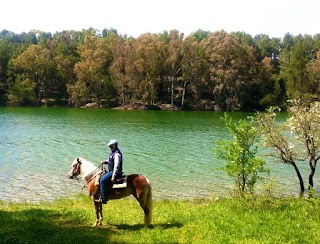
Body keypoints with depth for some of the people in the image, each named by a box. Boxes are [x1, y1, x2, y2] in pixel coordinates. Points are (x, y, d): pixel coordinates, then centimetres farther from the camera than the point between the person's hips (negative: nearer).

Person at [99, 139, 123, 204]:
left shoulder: (117, 154, -19)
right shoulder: (113, 152, 14)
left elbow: (116, 165, -24)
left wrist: (113, 176, -25)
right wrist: (105, 161, 10)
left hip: (114, 172, -11)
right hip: (111, 171, 11)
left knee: (102, 180, -22)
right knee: (101, 178, 19)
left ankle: (104, 198, -20)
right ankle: (102, 195, 22)